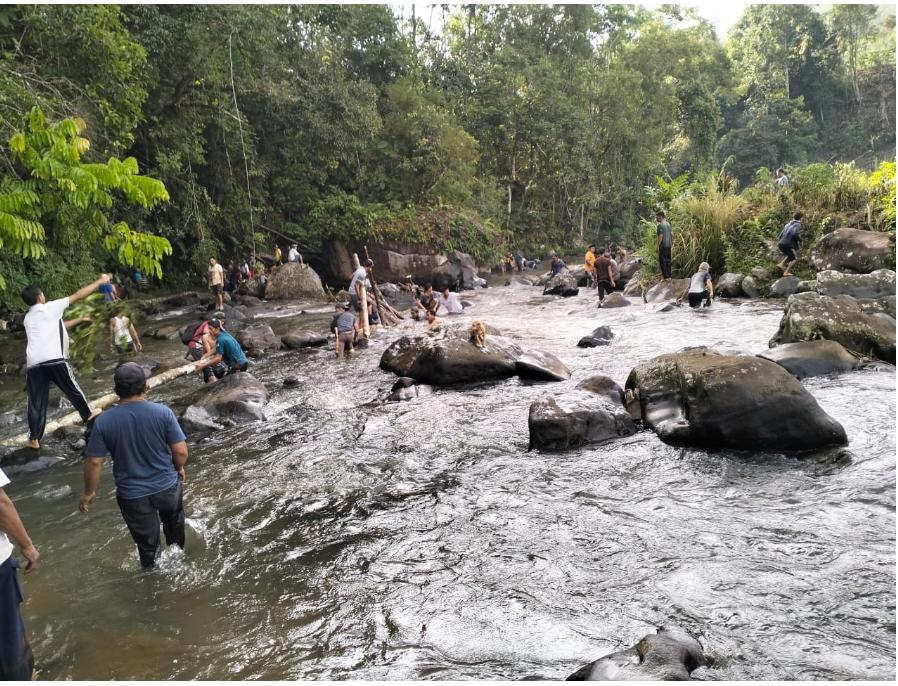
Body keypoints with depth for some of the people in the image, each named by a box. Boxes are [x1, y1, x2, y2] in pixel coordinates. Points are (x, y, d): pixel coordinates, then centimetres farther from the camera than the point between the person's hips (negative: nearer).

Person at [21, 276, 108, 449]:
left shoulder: (28, 318, 25)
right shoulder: (50, 308, 6)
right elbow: (78, 295, 10)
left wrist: (80, 320, 43)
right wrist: (100, 281, 17)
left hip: (33, 363, 5)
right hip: (55, 359, -5)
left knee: (36, 401, 8)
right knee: (73, 389, 16)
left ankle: (34, 439, 9)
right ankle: (89, 414, 34)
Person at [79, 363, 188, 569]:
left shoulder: (103, 421, -16)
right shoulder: (162, 412, -17)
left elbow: (94, 462, -11)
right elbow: (181, 452, -15)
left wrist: (89, 492, 6)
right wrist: (179, 468, 7)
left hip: (133, 496, -1)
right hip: (167, 488, 1)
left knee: (147, 545, 18)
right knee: (174, 521, 34)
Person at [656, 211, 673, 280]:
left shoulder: (660, 225, -14)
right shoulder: (668, 224, 12)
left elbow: (660, 236, -20)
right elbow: (671, 235, 16)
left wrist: (658, 246, -18)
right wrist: (672, 242, 23)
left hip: (663, 246, -8)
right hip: (668, 245, 8)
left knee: (663, 261, -3)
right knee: (668, 260, 13)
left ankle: (665, 277, -3)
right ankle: (668, 275, 18)